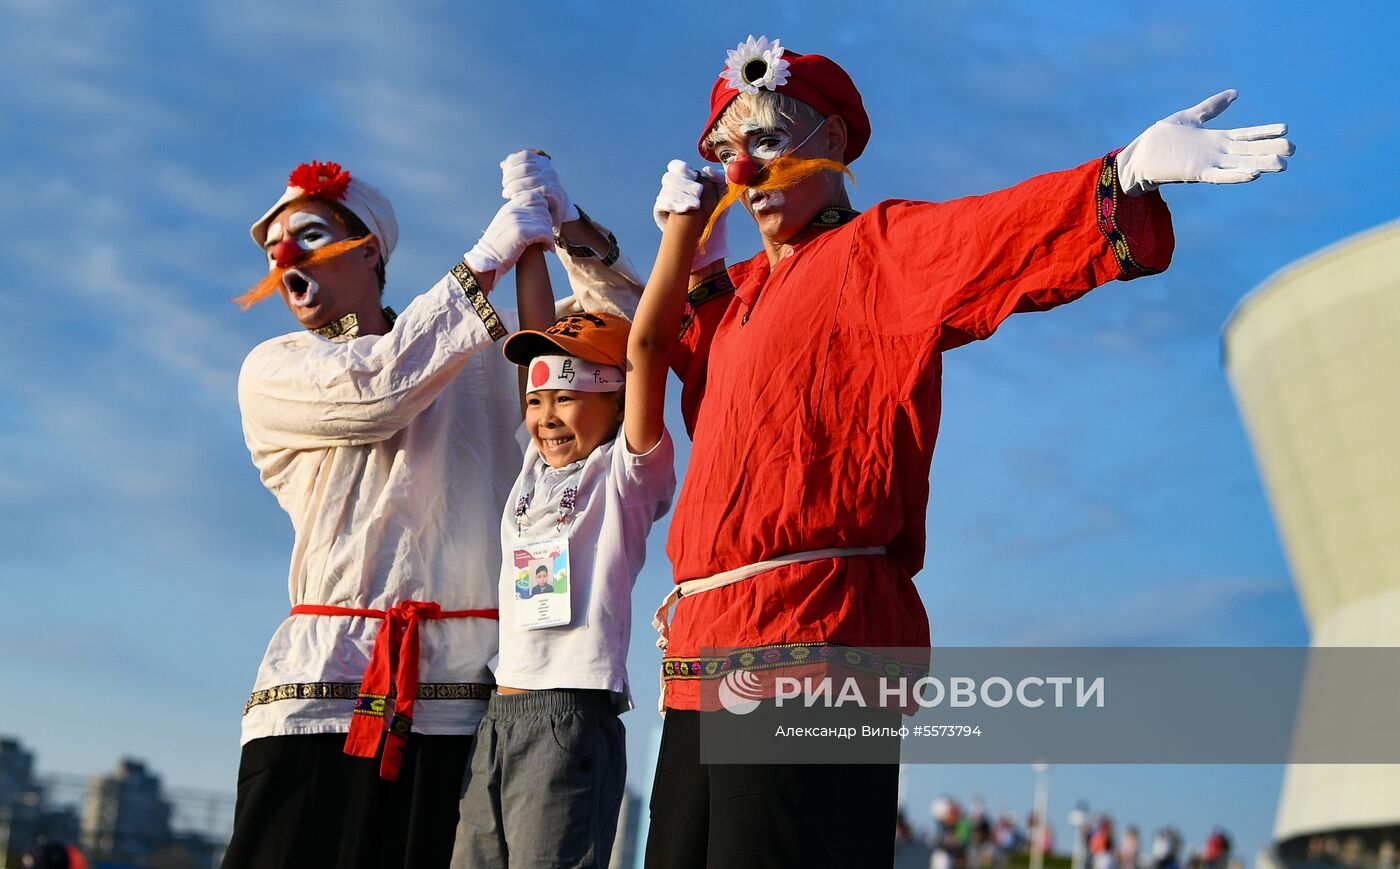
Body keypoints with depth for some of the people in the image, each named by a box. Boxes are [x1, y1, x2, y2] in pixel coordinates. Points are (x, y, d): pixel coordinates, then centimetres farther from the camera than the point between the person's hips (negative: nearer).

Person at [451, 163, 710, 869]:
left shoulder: (628, 472, 0)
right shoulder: (538, 469, 17)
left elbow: (645, 339, -10)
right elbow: (538, 338, 20)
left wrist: (686, 214, -10)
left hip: (573, 721, -7)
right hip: (496, 722, 7)